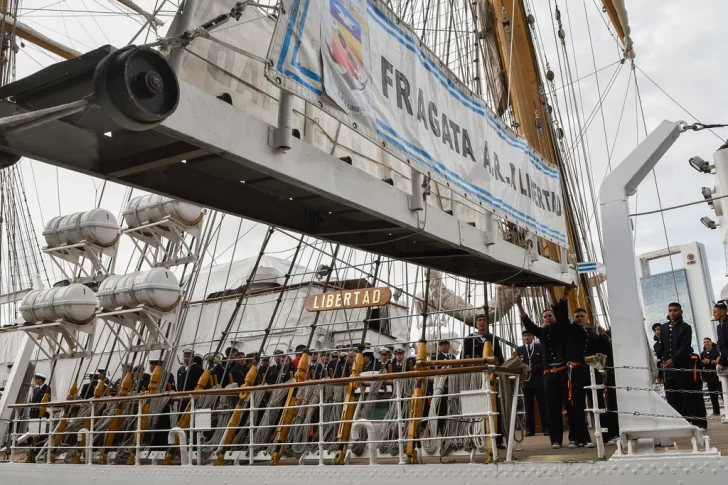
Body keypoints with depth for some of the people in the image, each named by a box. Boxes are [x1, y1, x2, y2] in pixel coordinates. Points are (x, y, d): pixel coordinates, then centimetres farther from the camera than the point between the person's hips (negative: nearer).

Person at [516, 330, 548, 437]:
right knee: (528, 407, 4)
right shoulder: (519, 350, 12)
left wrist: (532, 369, -15)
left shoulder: (540, 347, 5)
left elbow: (544, 363, -3)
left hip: (539, 381, -2)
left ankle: (546, 428, 4)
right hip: (526, 381, 2)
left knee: (543, 405, -1)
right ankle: (530, 429, 7)